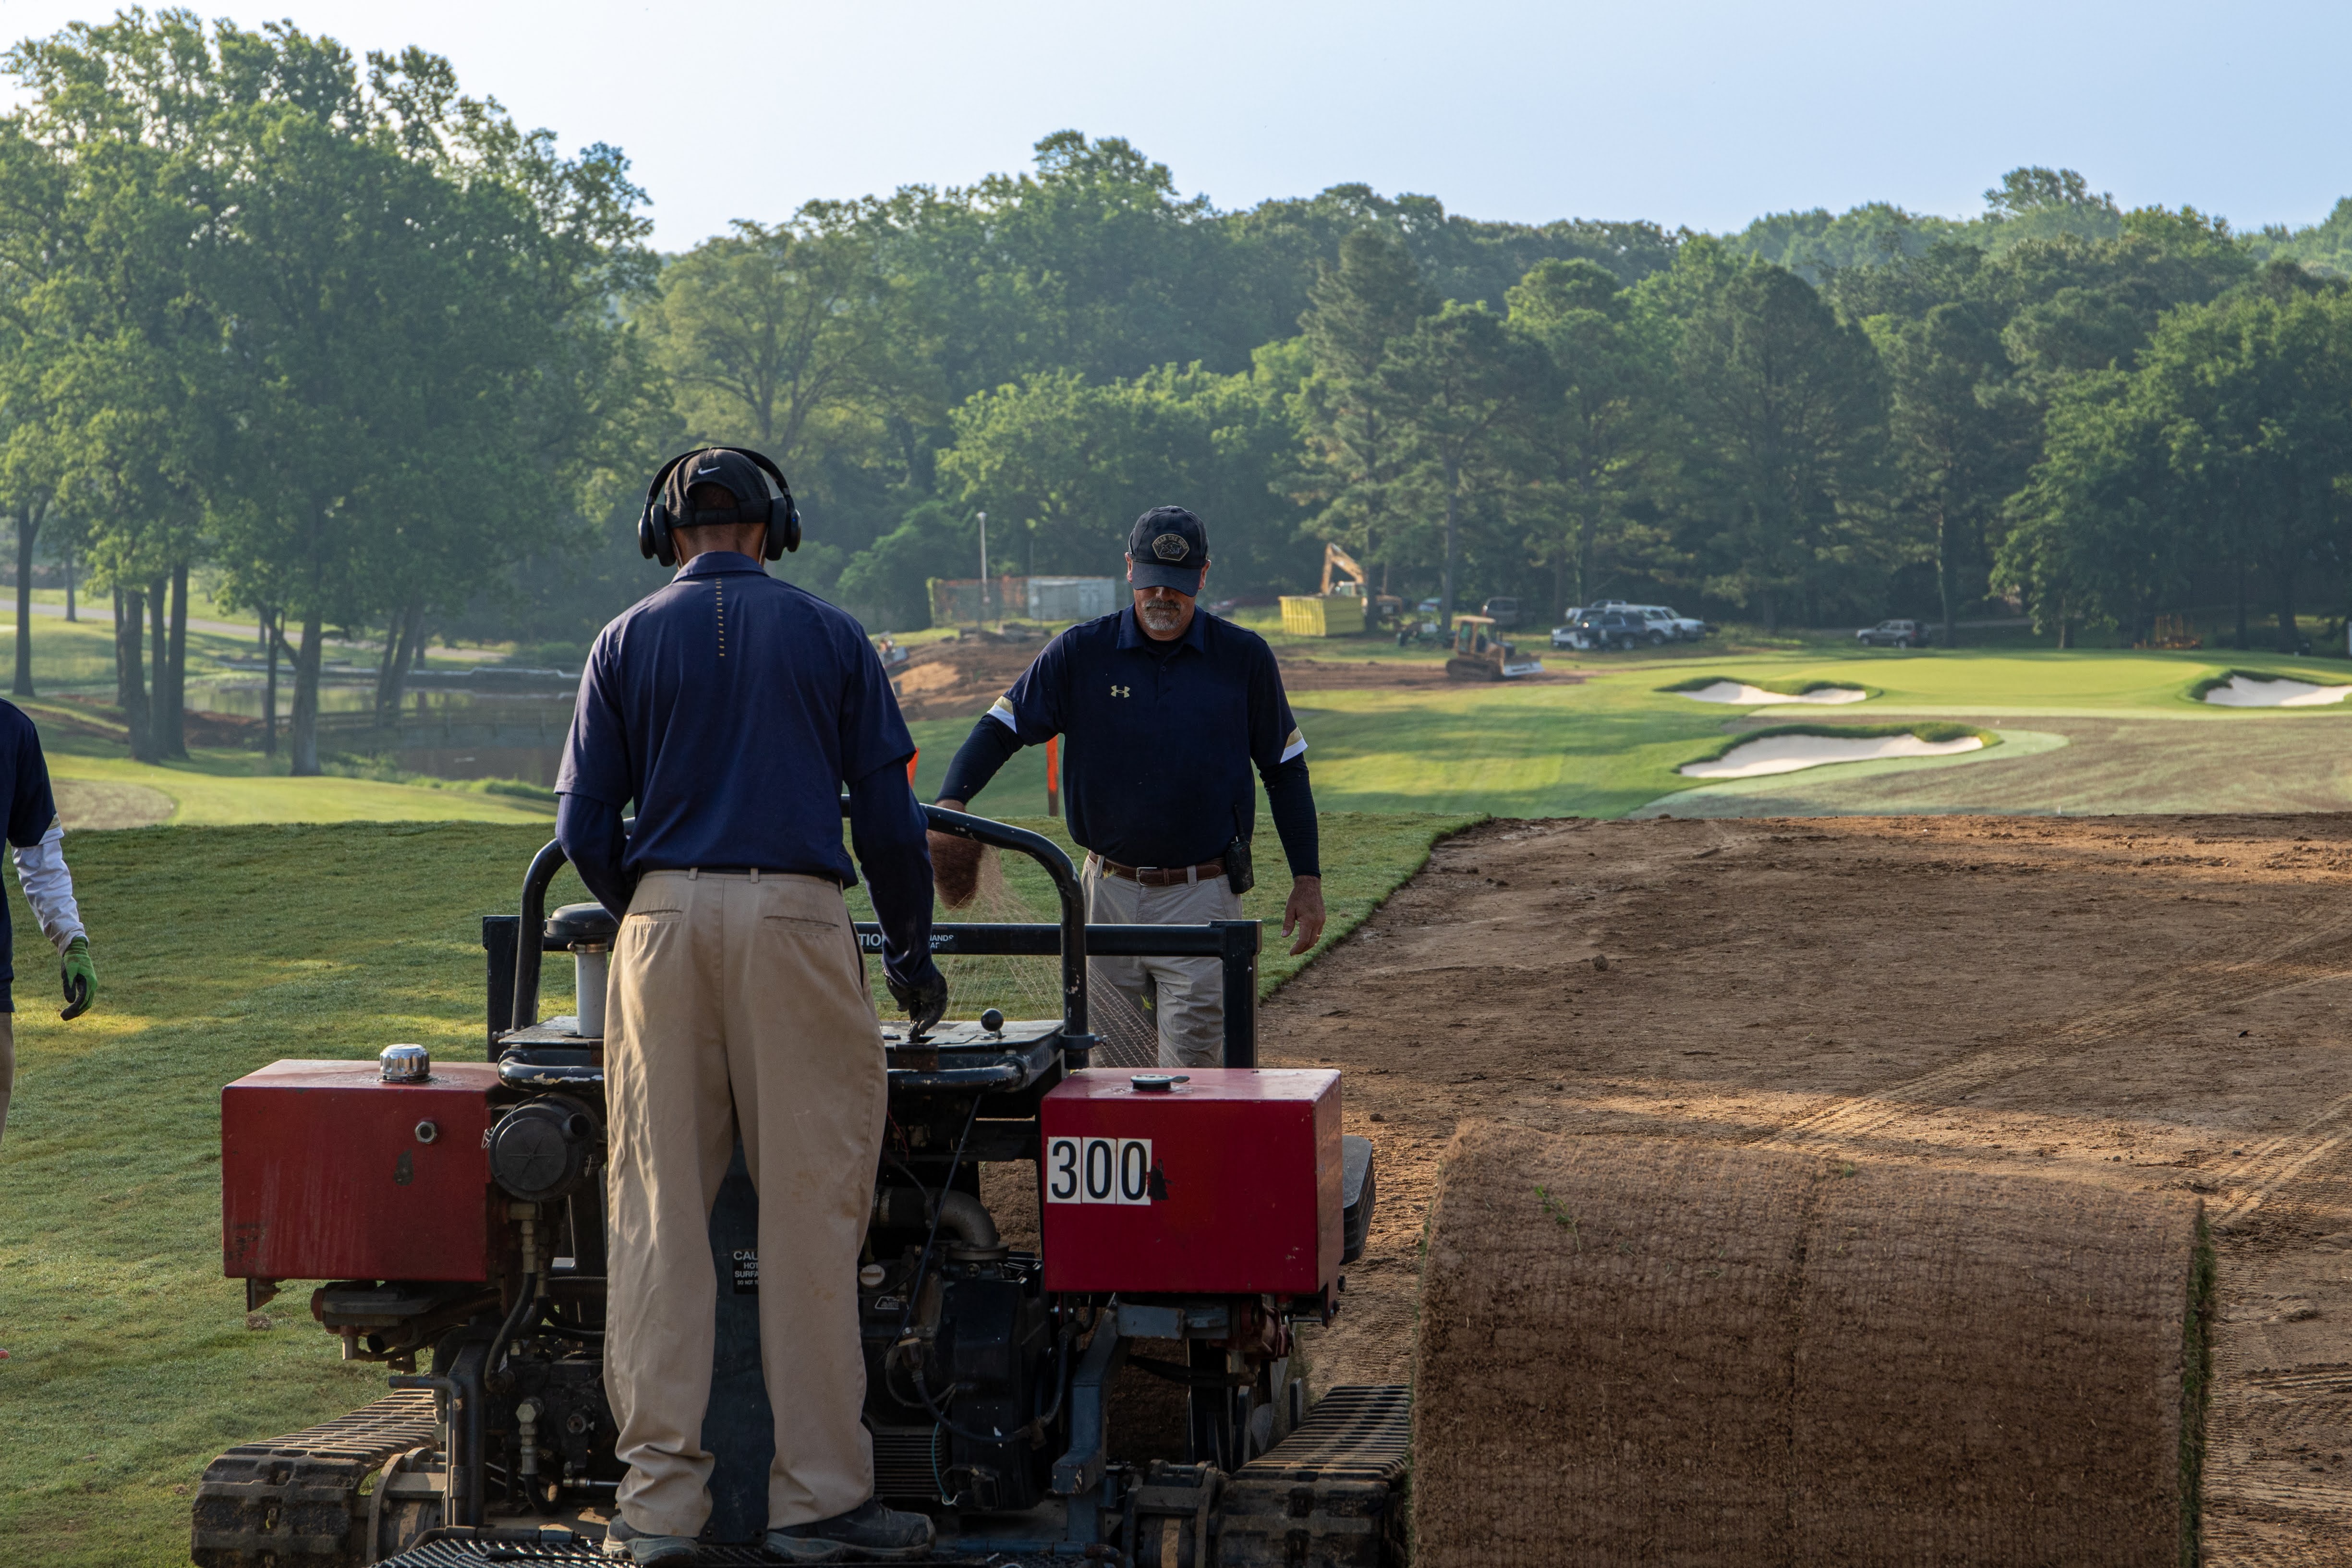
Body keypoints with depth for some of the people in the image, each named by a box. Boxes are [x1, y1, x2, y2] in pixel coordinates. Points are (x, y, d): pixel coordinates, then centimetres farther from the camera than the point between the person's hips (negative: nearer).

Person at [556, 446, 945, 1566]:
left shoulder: (628, 642, 11)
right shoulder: (829, 637, 9)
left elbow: (584, 826, 7)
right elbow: (888, 816, 7)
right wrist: (911, 951, 19)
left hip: (664, 923, 2)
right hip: (796, 919, -1)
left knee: (658, 1211, 4)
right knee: (809, 1210, 1)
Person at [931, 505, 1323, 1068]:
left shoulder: (1244, 657, 1)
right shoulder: (1081, 653, 1)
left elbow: (1285, 769, 8)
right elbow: (1001, 727, 0)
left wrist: (1307, 880, 4)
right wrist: (949, 804, -18)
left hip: (1201, 898, -2)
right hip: (1108, 895, 2)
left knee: (1190, 1069, -8)